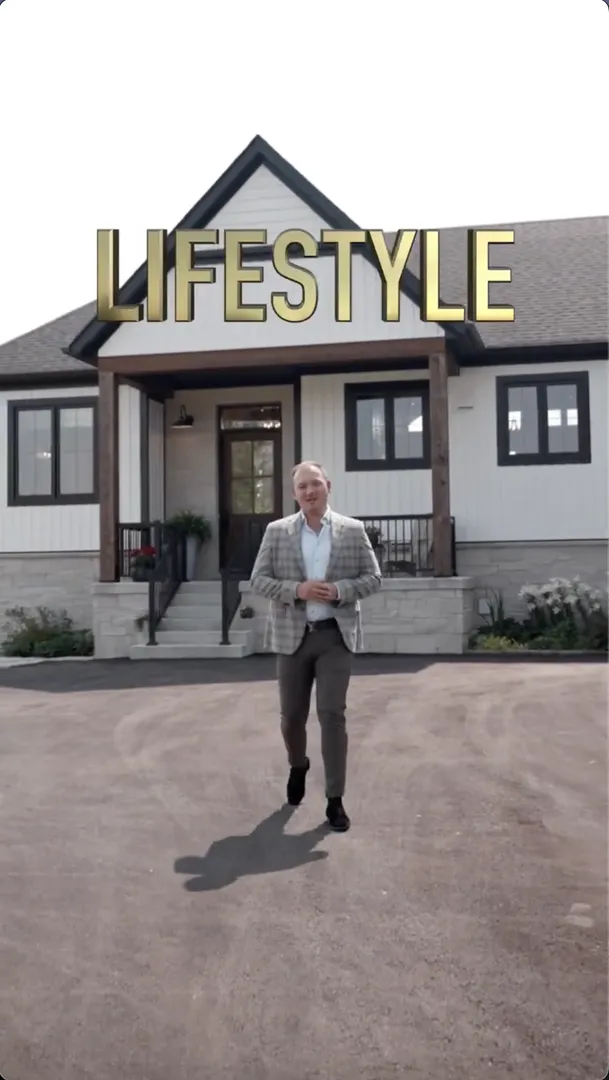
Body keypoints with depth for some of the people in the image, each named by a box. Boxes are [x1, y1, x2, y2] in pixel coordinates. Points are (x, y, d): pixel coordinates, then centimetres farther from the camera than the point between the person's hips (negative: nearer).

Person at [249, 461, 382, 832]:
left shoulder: (353, 530, 2)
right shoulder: (277, 531, 2)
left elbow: (372, 578, 2)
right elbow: (259, 580, -1)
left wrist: (339, 590, -16)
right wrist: (297, 590, -17)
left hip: (336, 635, -1)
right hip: (293, 635, 1)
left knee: (333, 714, -4)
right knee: (292, 714, 11)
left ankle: (335, 799, 5)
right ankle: (298, 766, 42)